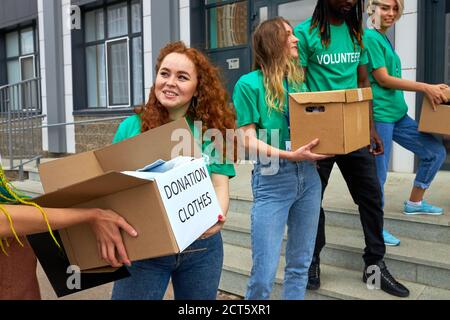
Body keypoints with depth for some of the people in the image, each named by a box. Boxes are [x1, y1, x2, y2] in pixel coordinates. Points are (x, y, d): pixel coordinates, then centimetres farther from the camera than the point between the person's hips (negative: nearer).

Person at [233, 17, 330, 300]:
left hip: (308, 176, 6)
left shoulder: (299, 81, 13)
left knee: (300, 264, 13)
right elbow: (249, 140, -9)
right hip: (272, 179, -6)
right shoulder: (250, 84, -5)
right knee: (264, 274, -5)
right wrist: (289, 155, -21)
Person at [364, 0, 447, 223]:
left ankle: (414, 203, 29)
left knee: (436, 152, 13)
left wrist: (429, 89, 13)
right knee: (378, 174, -2)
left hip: (398, 114, 9)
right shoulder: (370, 37, -11)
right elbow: (383, 79, -16)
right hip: (379, 115, -9)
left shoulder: (384, 39, 16)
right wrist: (425, 87, -12)